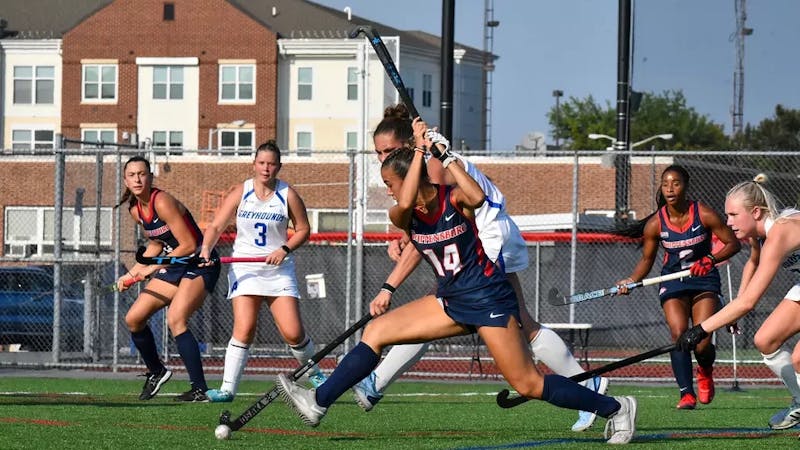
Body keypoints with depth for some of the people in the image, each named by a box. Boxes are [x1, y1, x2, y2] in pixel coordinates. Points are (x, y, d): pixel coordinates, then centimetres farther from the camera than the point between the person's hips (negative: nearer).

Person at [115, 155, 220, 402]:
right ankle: (156, 372, 29)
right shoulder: (135, 210, 5)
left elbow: (189, 245, -23)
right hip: (174, 266, 9)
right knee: (134, 319, 6)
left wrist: (152, 268, -19)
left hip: (199, 264, -9)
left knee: (175, 319, -28)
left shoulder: (162, 202, -21)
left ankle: (200, 389, -27)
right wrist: (133, 272, 10)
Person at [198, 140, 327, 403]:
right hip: (244, 268, 0)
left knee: (293, 333, -6)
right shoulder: (240, 192, 1)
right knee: (244, 329, -17)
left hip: (279, 270, 0)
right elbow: (216, 226, -2)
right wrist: (206, 249, -20)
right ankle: (227, 389, -12)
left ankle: (314, 373, 23)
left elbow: (303, 230, 8)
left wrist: (285, 249, -9)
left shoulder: (288, 195, 1)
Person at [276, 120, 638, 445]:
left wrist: (444, 156, -32)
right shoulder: (402, 216, -2)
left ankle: (616, 408, 1)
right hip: (451, 301, 6)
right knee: (376, 331, -1)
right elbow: (405, 205, -27)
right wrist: (419, 150, -24)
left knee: (529, 385, -10)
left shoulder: (453, 199, -15)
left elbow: (477, 198, -38)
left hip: (489, 298, -6)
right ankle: (318, 403, 2)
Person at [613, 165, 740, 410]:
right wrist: (631, 281, -11)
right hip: (673, 280, 1)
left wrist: (711, 259, -24)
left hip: (704, 279, -1)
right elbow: (647, 259, 7)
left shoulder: (704, 215, -11)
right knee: (679, 334, -21)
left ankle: (705, 371, 25)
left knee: (702, 343, -12)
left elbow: (733, 243, -6)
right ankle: (686, 394, -17)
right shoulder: (655, 224, -6)